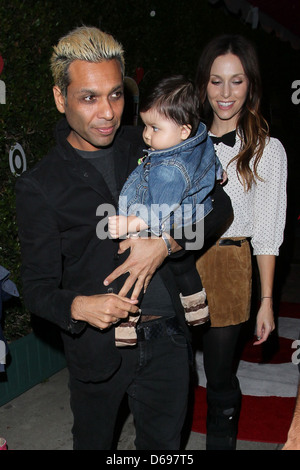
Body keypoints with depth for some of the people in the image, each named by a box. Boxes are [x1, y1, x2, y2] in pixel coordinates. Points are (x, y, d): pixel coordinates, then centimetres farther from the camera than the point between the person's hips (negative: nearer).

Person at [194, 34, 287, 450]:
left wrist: (266, 300, -4)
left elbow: (267, 233, -2)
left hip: (227, 267, -3)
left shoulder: (267, 150, -2)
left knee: (219, 377, 8)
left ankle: (221, 441, 33)